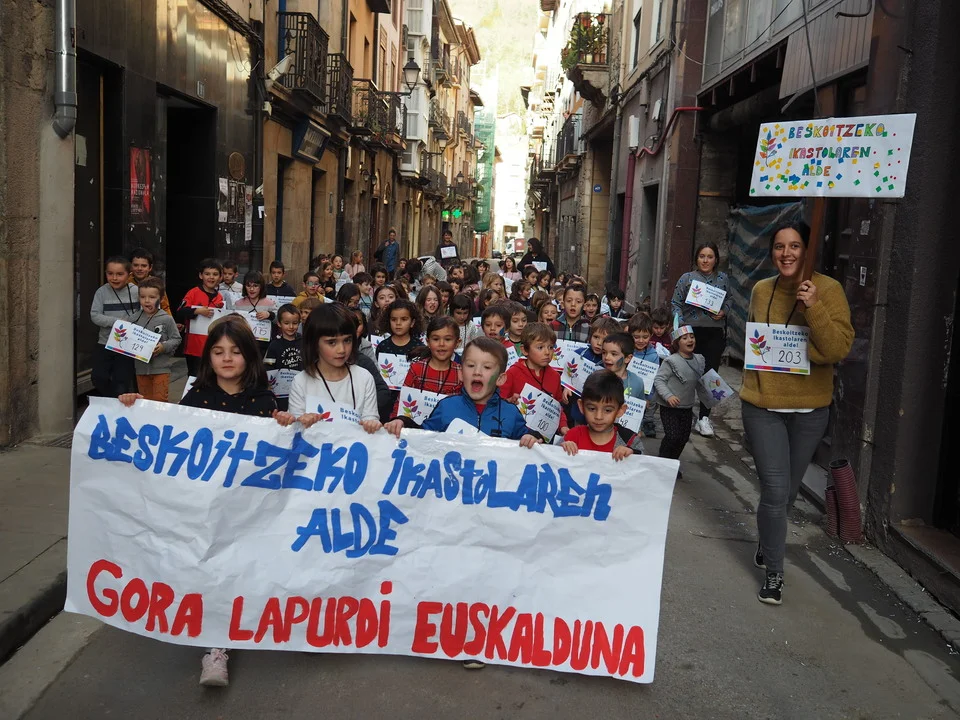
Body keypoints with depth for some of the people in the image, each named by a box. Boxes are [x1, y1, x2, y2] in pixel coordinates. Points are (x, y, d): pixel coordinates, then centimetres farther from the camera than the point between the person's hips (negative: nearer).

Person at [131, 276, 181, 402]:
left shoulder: (166, 319, -10)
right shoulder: (136, 319, 1)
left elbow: (176, 339, -6)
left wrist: (164, 347, -21)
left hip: (161, 368, -4)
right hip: (141, 367, 4)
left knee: (160, 400, 1)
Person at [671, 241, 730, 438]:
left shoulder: (723, 279, 8)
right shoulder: (687, 278, 3)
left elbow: (729, 301, 14)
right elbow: (676, 303, 3)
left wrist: (723, 312, -6)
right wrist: (679, 324, -9)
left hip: (715, 332, 1)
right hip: (691, 331, -1)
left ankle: (704, 417, 2)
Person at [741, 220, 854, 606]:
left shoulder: (828, 289, -9)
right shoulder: (761, 290, 2)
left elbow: (839, 348, -18)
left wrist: (814, 307, -29)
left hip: (809, 409, -1)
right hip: (763, 405, 1)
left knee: (788, 490, 16)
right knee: (775, 490, -5)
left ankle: (767, 544, 43)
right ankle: (774, 572, 11)